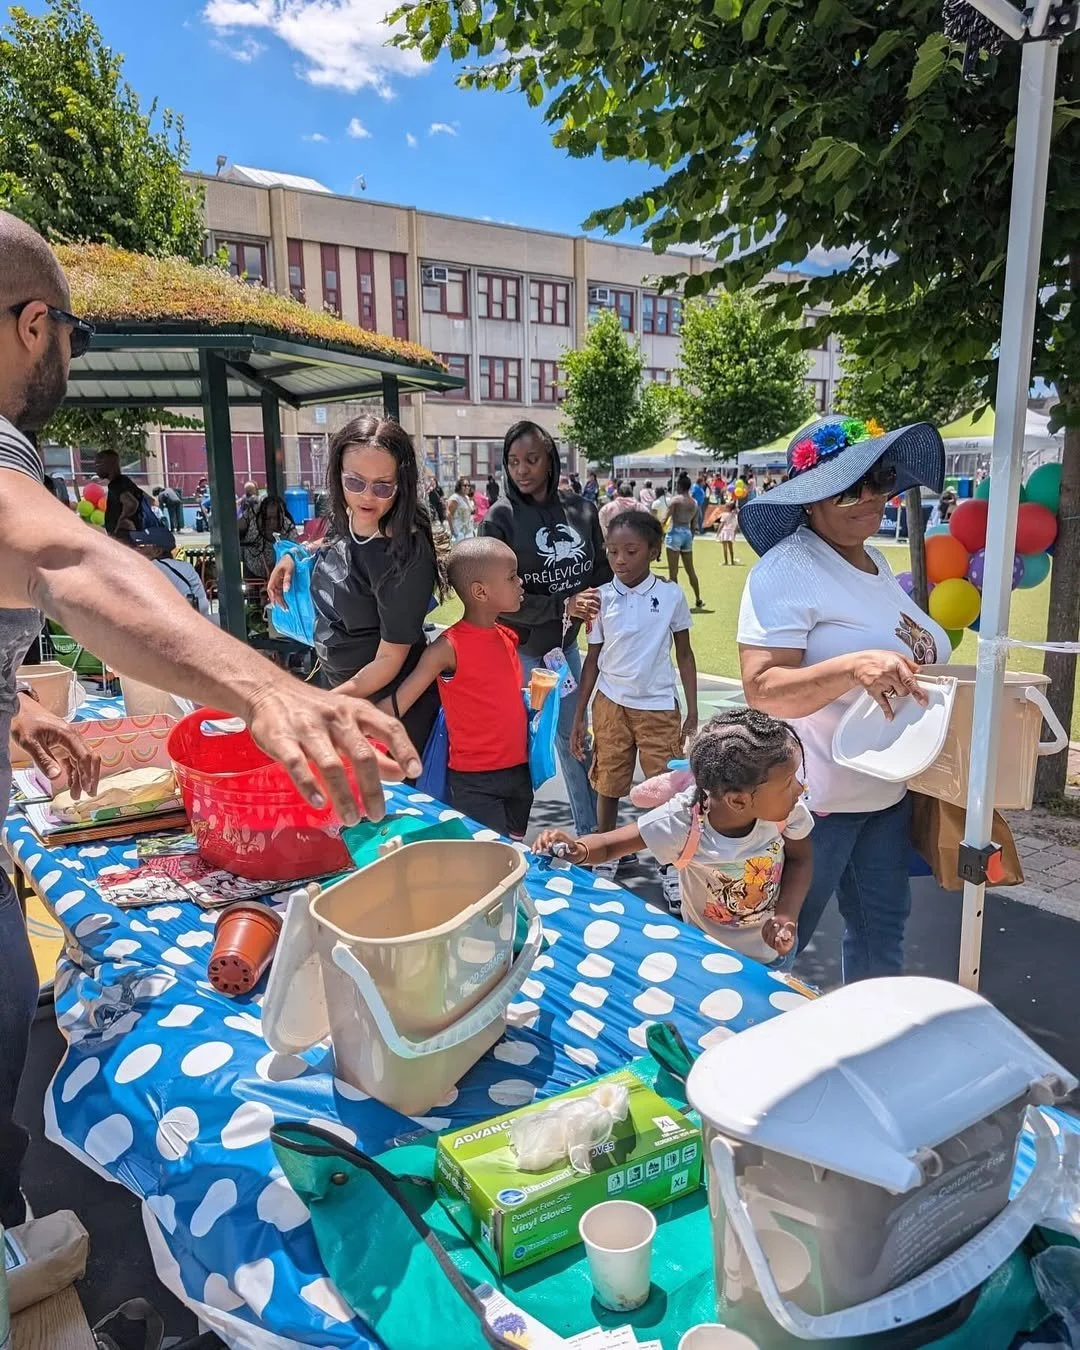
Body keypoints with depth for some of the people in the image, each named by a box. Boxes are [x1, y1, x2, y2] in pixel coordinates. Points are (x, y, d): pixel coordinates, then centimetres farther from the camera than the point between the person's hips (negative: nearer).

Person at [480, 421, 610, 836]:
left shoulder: (581, 509, 1)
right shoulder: (501, 518, -11)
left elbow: (602, 569, 11)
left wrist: (594, 607, -8)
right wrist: (563, 605, -19)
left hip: (565, 645, 4)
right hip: (518, 650, -4)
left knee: (574, 739, 16)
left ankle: (591, 832, 31)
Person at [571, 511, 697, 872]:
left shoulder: (671, 595, -5)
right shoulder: (602, 597, -2)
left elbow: (684, 655, 3)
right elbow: (593, 658, 5)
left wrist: (692, 714, 0)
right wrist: (579, 716, 4)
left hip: (659, 707, -1)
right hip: (610, 705, 2)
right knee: (608, 786, 11)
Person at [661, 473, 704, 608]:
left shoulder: (675, 499, -7)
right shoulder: (695, 502, 10)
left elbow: (665, 518, -13)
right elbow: (693, 524, 14)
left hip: (675, 532, -6)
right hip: (688, 534, 6)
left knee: (673, 570, -2)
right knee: (690, 570, 15)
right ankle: (698, 599, 21)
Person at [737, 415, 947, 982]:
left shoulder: (875, 560, 8)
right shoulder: (786, 569, -20)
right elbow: (761, 690, -28)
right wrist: (854, 667, -39)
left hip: (889, 789, 8)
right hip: (817, 796, -8)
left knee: (882, 926, 21)